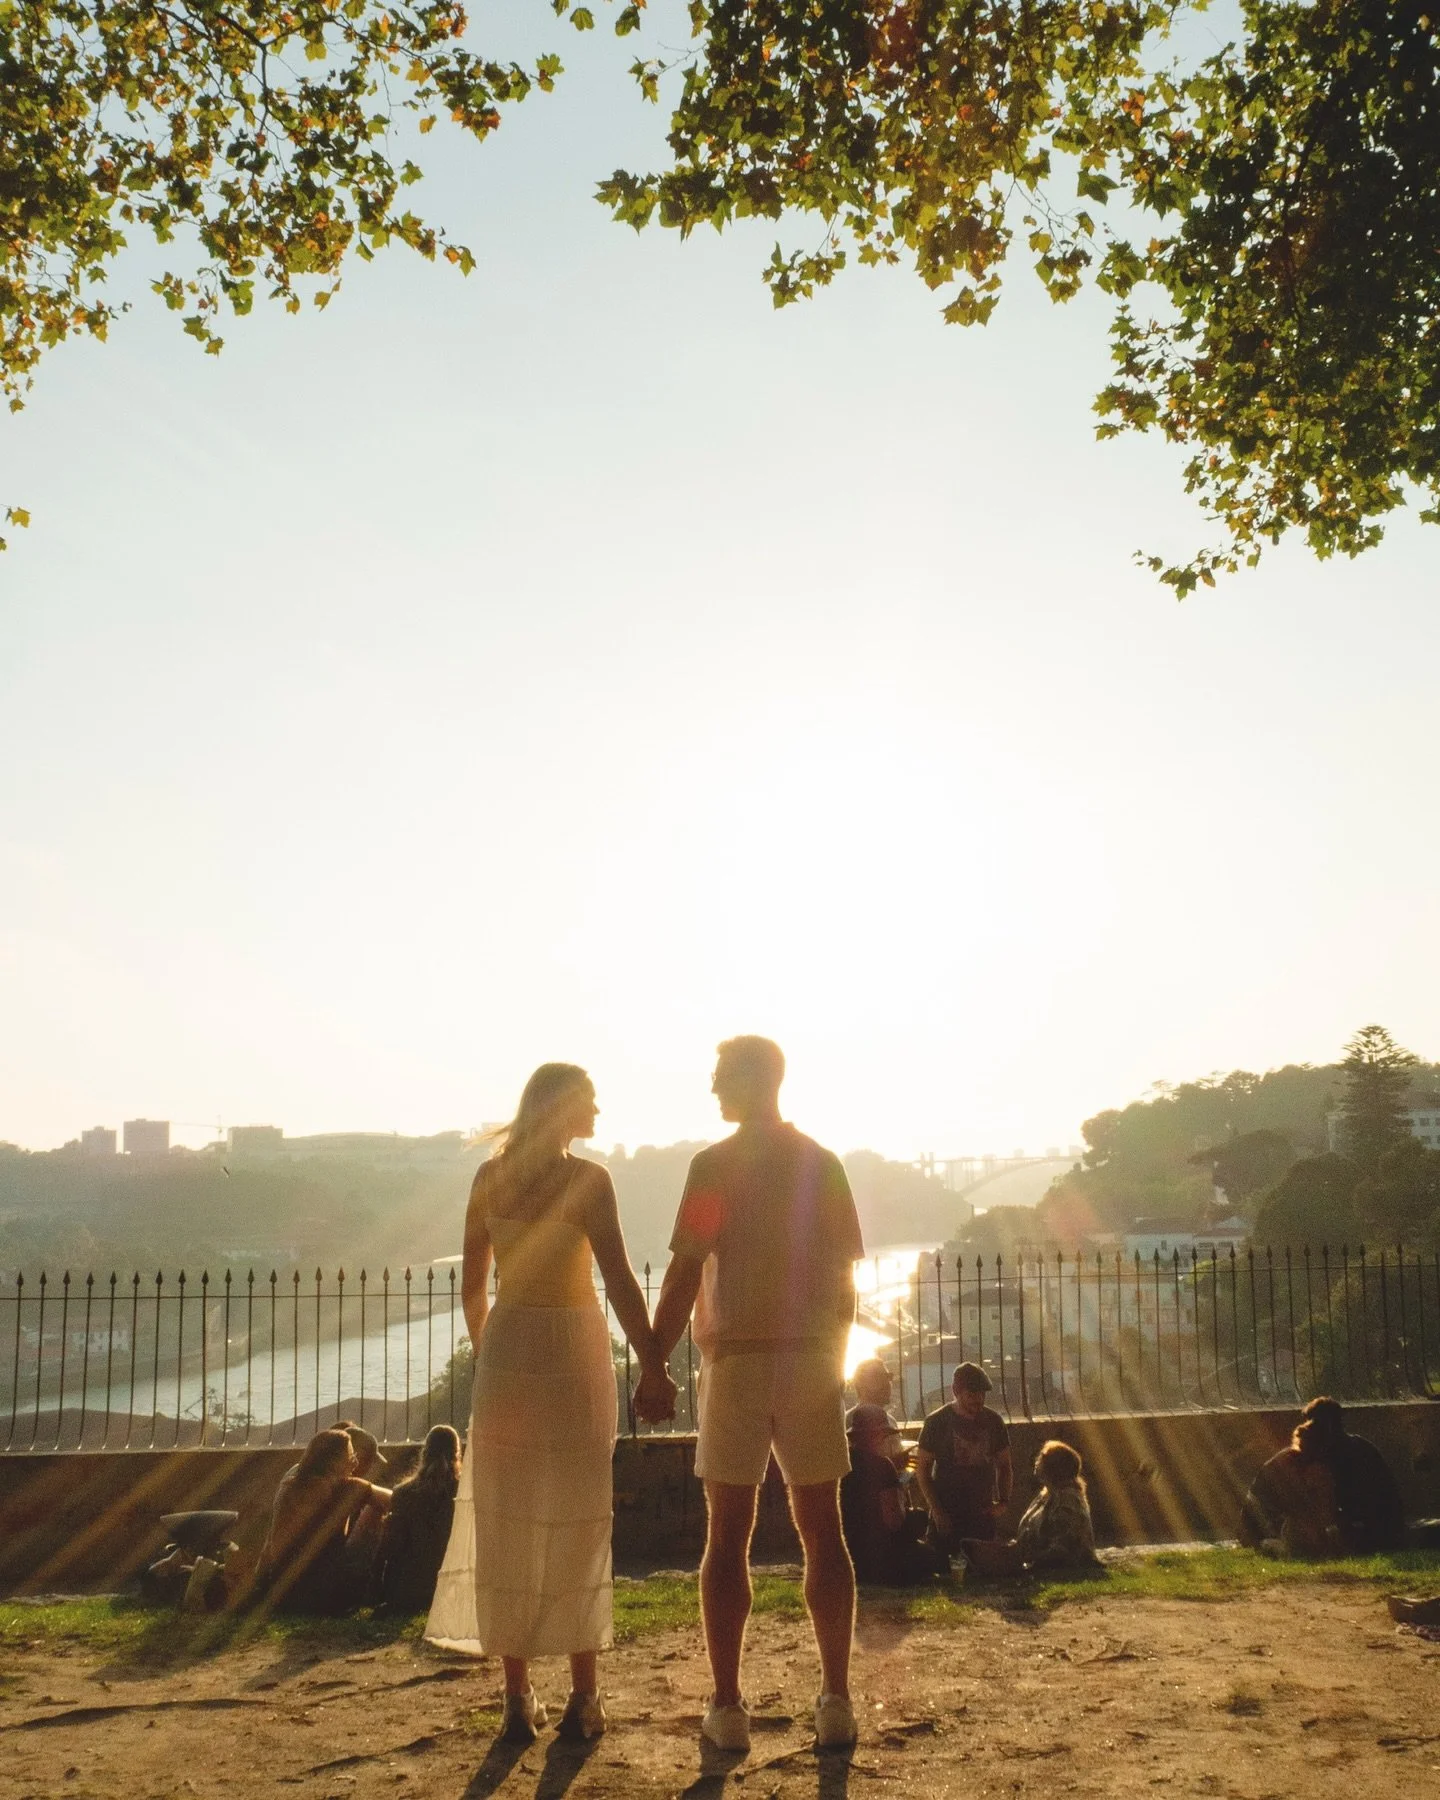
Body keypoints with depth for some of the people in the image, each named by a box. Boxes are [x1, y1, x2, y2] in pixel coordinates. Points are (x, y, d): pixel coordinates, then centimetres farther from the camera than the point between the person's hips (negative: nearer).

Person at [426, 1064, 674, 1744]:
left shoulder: (489, 1176, 4)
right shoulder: (586, 1177, -9)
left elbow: (472, 1285, 8)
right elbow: (619, 1281, -15)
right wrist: (653, 1366, -14)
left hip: (506, 1352, 3)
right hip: (572, 1350, -3)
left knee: (506, 1526, 9)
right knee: (578, 1523, 7)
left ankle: (519, 1697, 13)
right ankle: (583, 1696, 11)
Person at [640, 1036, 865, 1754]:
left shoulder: (716, 1164, -6)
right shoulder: (822, 1163, 6)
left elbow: (685, 1274, -11)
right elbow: (844, 1272, 8)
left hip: (736, 1358, -3)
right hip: (813, 1358, 4)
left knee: (727, 1535, 4)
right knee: (822, 1531, 8)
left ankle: (727, 1708, 6)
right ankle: (836, 1703, 11)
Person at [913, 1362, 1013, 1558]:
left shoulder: (993, 1421, 3)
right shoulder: (937, 1422, -7)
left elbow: (1004, 1465, 14)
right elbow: (922, 1470, -4)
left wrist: (1004, 1501, -2)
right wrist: (937, 1511, -11)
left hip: (983, 1514, 3)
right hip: (947, 1516, -3)